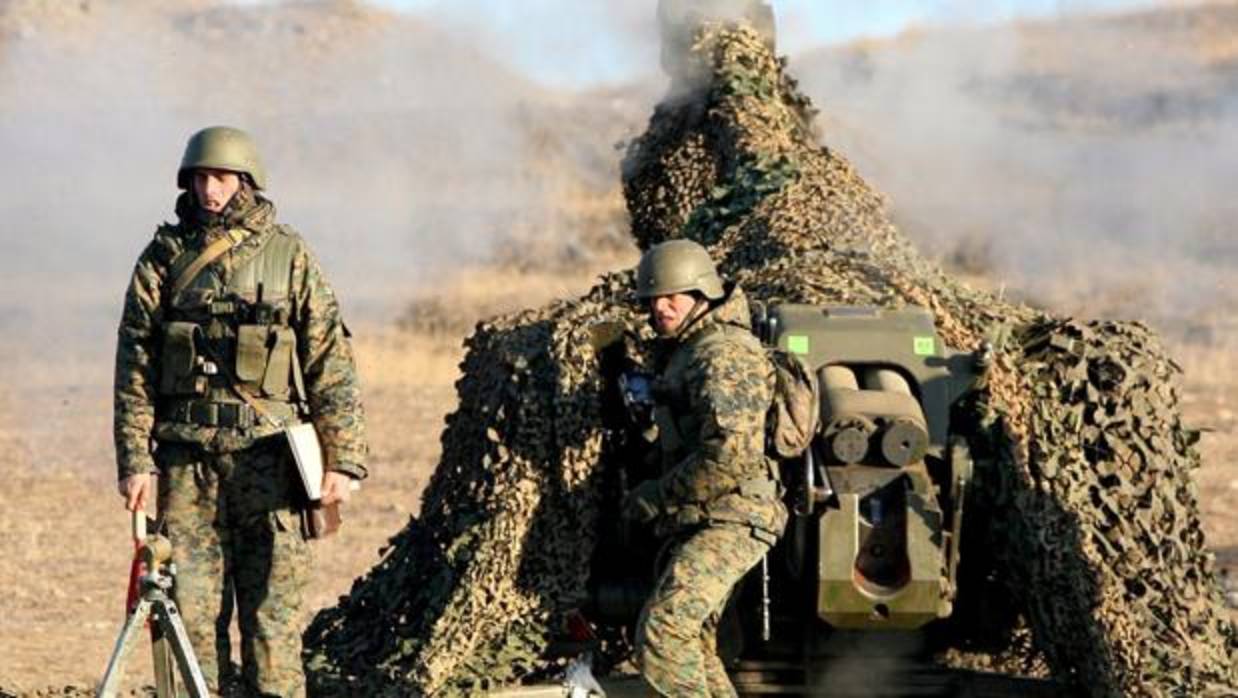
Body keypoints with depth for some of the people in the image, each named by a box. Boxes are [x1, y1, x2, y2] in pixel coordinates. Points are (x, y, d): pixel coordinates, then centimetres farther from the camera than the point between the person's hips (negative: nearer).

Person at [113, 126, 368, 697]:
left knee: (273, 612, -2)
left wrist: (343, 459, -6)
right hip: (185, 454, 1)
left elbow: (331, 363, 2)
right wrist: (135, 461, -3)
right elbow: (133, 367, 6)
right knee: (192, 607, 2)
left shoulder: (289, 257, 4)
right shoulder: (163, 259, 7)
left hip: (267, 453, -1)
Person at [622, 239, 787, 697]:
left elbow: (730, 456, -27)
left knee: (661, 632, -23)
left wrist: (658, 495, -17)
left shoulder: (722, 356, -16)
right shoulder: (684, 352, 18)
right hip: (700, 524, 11)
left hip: (728, 522, -11)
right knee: (692, 645, 15)